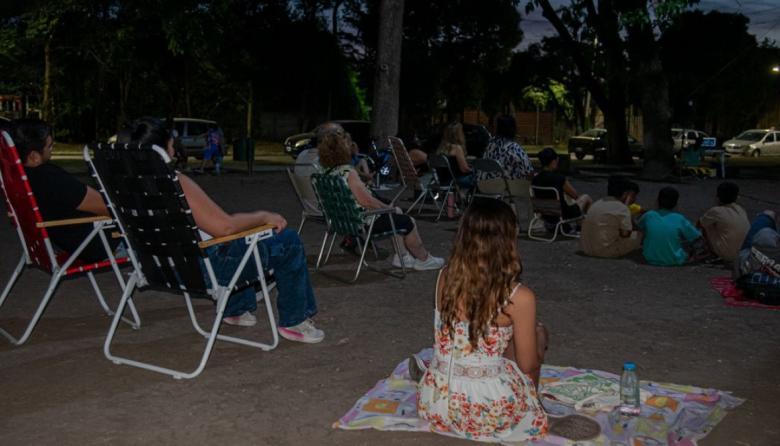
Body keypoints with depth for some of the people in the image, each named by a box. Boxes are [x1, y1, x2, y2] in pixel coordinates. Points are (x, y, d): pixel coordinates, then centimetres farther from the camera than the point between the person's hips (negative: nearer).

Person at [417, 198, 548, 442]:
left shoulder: (444, 278, -4)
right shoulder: (519, 297, -17)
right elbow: (528, 365, -4)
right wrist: (533, 343, 17)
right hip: (487, 413, -4)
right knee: (538, 332, 19)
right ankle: (529, 402, 32)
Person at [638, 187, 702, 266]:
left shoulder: (648, 216, -9)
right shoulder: (679, 219, -14)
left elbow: (640, 228, 13)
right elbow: (697, 237, -3)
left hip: (651, 259, 1)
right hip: (674, 261, -1)